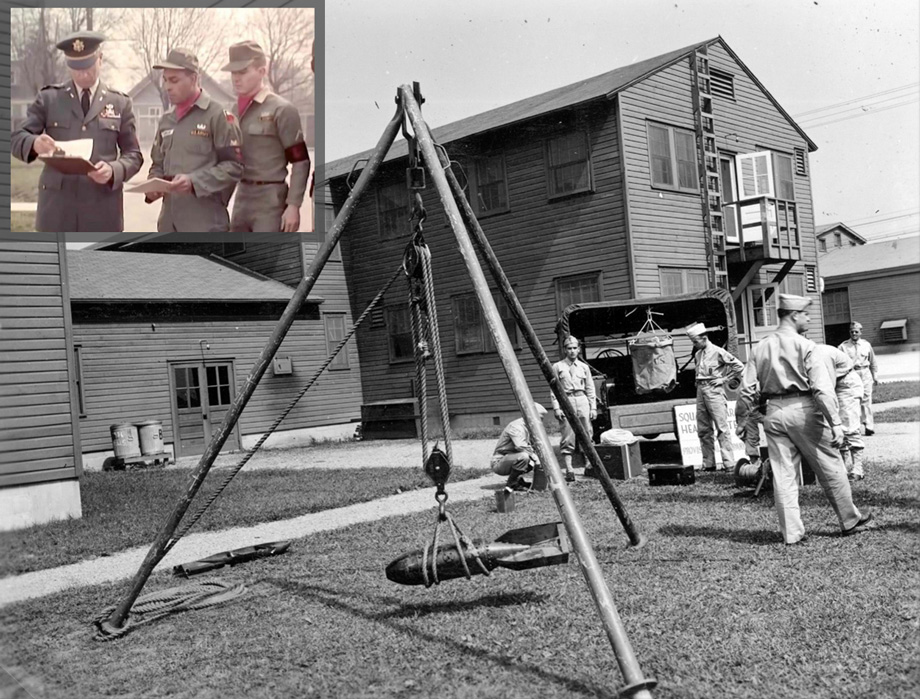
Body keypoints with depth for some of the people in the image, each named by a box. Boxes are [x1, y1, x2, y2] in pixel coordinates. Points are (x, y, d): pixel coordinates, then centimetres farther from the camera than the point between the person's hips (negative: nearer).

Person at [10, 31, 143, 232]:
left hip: (102, 208, 0)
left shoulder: (120, 103, 7)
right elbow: (16, 138, 3)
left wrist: (114, 170, -17)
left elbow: (134, 154, 6)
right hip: (57, 205, 0)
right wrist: (34, 143, -22)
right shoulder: (48, 98, 7)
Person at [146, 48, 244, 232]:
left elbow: (234, 165, -9)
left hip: (206, 220, -7)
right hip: (170, 219, 7)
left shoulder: (218, 115, -5)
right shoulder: (166, 120, 17)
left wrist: (194, 181, -20)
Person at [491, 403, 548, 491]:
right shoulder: (516, 427, -21)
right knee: (523, 456, -34)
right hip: (499, 462, -10)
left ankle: (518, 480, 12)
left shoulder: (530, 428, 9)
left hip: (511, 459, 10)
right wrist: (535, 458, -27)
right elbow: (521, 447, -35)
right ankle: (511, 484, -17)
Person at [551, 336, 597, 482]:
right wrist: (556, 407, -7)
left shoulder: (584, 367, 14)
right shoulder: (557, 367, 6)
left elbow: (590, 389, 15)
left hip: (582, 401, 3)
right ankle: (569, 470, -9)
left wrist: (593, 407, 7)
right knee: (568, 438, -7)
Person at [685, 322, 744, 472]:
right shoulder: (698, 354, 15)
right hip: (700, 390, 7)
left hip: (713, 390, -7)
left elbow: (739, 366, -8)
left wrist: (724, 379, -7)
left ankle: (729, 464, -5)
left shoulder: (718, 352, -7)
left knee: (722, 428, -7)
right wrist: (698, 383, 14)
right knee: (703, 430, 6)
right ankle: (708, 464, 12)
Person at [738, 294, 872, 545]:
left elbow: (747, 389, 6)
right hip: (802, 410, -5)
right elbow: (822, 388, -15)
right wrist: (835, 423, -15)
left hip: (773, 413, 5)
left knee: (783, 475, 8)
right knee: (831, 468, 11)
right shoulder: (803, 345, -8)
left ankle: (791, 533, 10)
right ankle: (850, 520, 24)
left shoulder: (760, 347, 7)